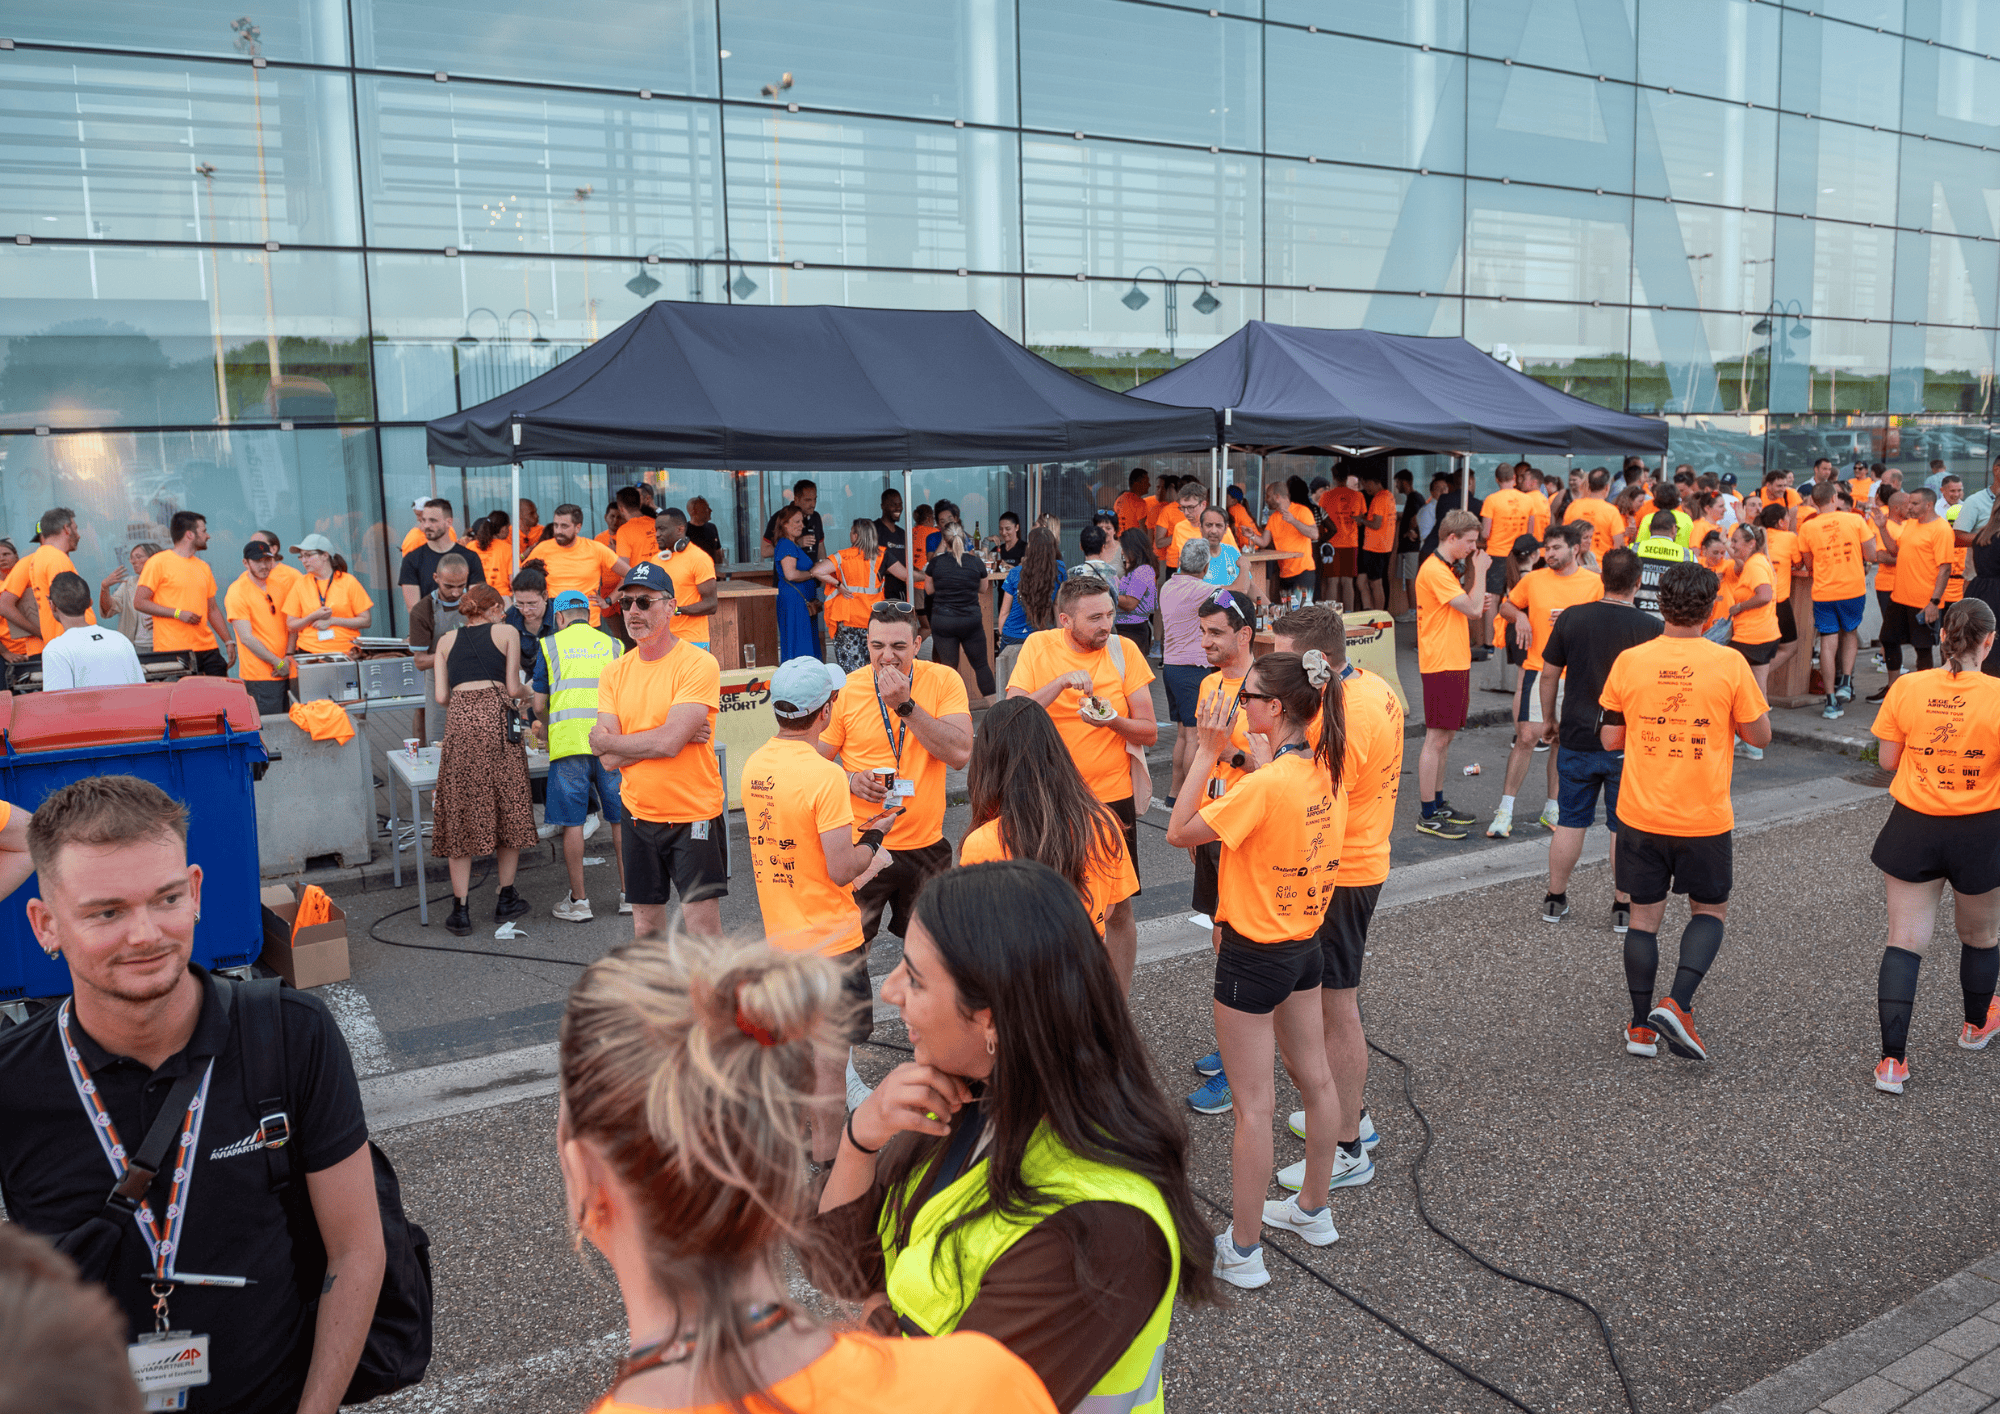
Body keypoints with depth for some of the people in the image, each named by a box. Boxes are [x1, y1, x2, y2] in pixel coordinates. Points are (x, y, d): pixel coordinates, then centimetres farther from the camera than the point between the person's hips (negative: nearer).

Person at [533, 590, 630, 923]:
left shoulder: (551, 646, 10)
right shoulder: (612, 645, 15)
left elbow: (539, 704, 11)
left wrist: (546, 728, 31)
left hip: (568, 742, -2)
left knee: (572, 821, 4)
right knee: (621, 818, 9)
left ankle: (578, 901, 7)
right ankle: (629, 893, 13)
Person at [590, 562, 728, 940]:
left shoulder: (699, 664, -11)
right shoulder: (615, 673, 5)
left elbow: (669, 742, -21)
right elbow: (609, 760, -4)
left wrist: (604, 739, -8)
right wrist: (674, 735, -14)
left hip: (693, 813, -5)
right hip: (637, 814, 5)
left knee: (702, 924, -2)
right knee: (645, 928, 13)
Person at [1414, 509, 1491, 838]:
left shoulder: (1445, 569, 18)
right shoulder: (1434, 570, -15)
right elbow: (1472, 609, -18)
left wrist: (1479, 602, 7)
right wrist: (1480, 571, -7)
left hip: (1454, 662, 10)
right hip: (1441, 664, -10)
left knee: (1444, 737, 14)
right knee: (1436, 739, -7)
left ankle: (1438, 803, 23)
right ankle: (1428, 816, -2)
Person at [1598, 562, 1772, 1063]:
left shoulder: (1629, 661, -6)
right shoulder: (1729, 664, -10)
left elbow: (1610, 739, 0)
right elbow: (1760, 735, -2)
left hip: (1640, 814, 2)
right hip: (1703, 817, -1)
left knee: (1644, 916, 12)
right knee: (1710, 911, 17)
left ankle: (1641, 1026, 18)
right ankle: (1677, 1004, -1)